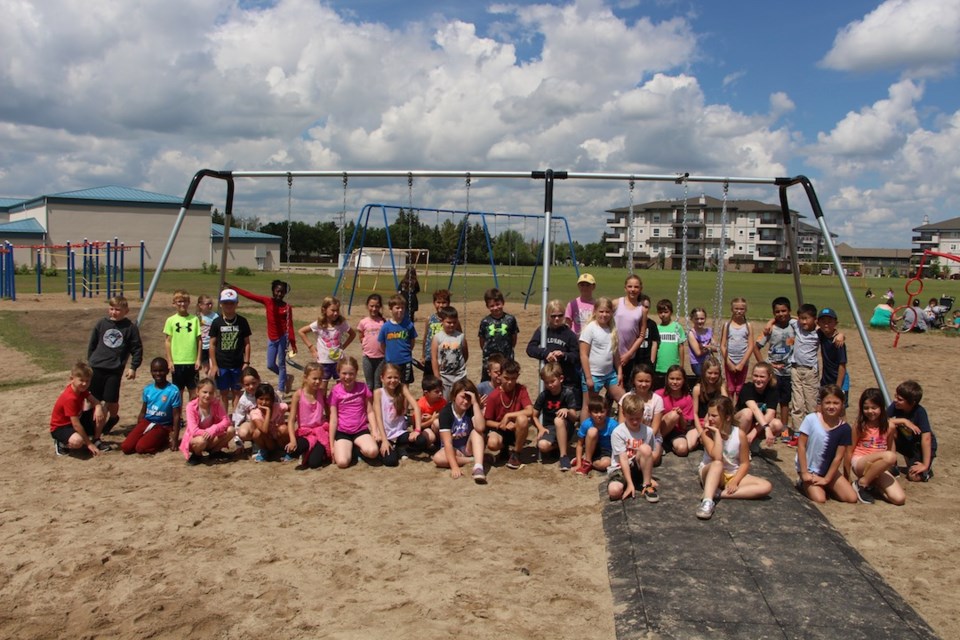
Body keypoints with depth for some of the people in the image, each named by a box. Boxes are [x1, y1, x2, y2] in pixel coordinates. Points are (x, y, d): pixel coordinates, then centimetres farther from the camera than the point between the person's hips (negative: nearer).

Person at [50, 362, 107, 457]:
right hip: (60, 427, -9)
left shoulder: (81, 389, -6)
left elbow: (95, 401, -3)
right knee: (77, 441, -39)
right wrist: (89, 444, -27)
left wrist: (98, 408, -30)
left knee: (102, 411, -7)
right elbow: (76, 424, -31)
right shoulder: (70, 398, -31)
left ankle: (96, 440, 7)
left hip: (76, 420, 9)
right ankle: (61, 443, -4)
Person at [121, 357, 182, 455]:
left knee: (141, 448, -24)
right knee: (126, 447, -12)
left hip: (162, 426, -5)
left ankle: (163, 440, 2)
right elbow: (143, 412, 12)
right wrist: (137, 432, 10)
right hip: (146, 422, 5)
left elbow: (176, 416, -11)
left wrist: (175, 439, -13)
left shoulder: (173, 391, -13)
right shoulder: (147, 389, 3)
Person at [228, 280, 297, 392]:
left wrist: (293, 344, -9)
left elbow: (290, 325, -6)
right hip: (271, 338, 4)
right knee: (270, 365, 9)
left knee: (281, 364, 1)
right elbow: (249, 295, -1)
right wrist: (231, 287, -5)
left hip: (283, 337, -4)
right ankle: (286, 378, 34)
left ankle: (280, 390, 8)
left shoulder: (287, 307, -7)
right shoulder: (267, 301, 1)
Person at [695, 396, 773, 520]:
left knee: (766, 486, -20)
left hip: (733, 475, 3)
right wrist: (717, 433, -25)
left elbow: (744, 463, -5)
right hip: (711, 473, -3)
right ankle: (707, 501, -51)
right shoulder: (707, 432, -14)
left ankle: (721, 494, -29)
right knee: (717, 464, -38)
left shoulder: (739, 434, -9)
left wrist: (734, 481, -20)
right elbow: (717, 458, -28)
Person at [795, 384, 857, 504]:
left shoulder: (844, 428, -9)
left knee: (852, 498, -4)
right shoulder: (811, 419, -17)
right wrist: (804, 473, -13)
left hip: (828, 470, 4)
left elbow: (838, 457, -7)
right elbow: (801, 446, -12)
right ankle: (804, 484, 10)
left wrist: (826, 479, -9)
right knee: (819, 499, -21)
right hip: (809, 468, -4)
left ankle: (824, 487, 18)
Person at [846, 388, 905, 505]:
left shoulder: (889, 427, 2)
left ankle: (874, 485, 9)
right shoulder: (859, 426, -5)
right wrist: (848, 477, 3)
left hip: (878, 467, 4)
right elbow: (849, 451, 0)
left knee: (899, 499, -19)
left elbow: (891, 449, 15)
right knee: (889, 456, -35)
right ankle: (862, 483, -17)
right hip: (859, 462, -4)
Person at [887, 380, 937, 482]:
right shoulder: (895, 406, -17)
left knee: (914, 476, -23)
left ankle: (928, 469, 13)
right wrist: (903, 421, -32)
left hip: (922, 446, -4)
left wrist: (925, 465, -30)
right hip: (906, 441, 4)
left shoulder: (920, 412, -28)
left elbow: (926, 439, -30)